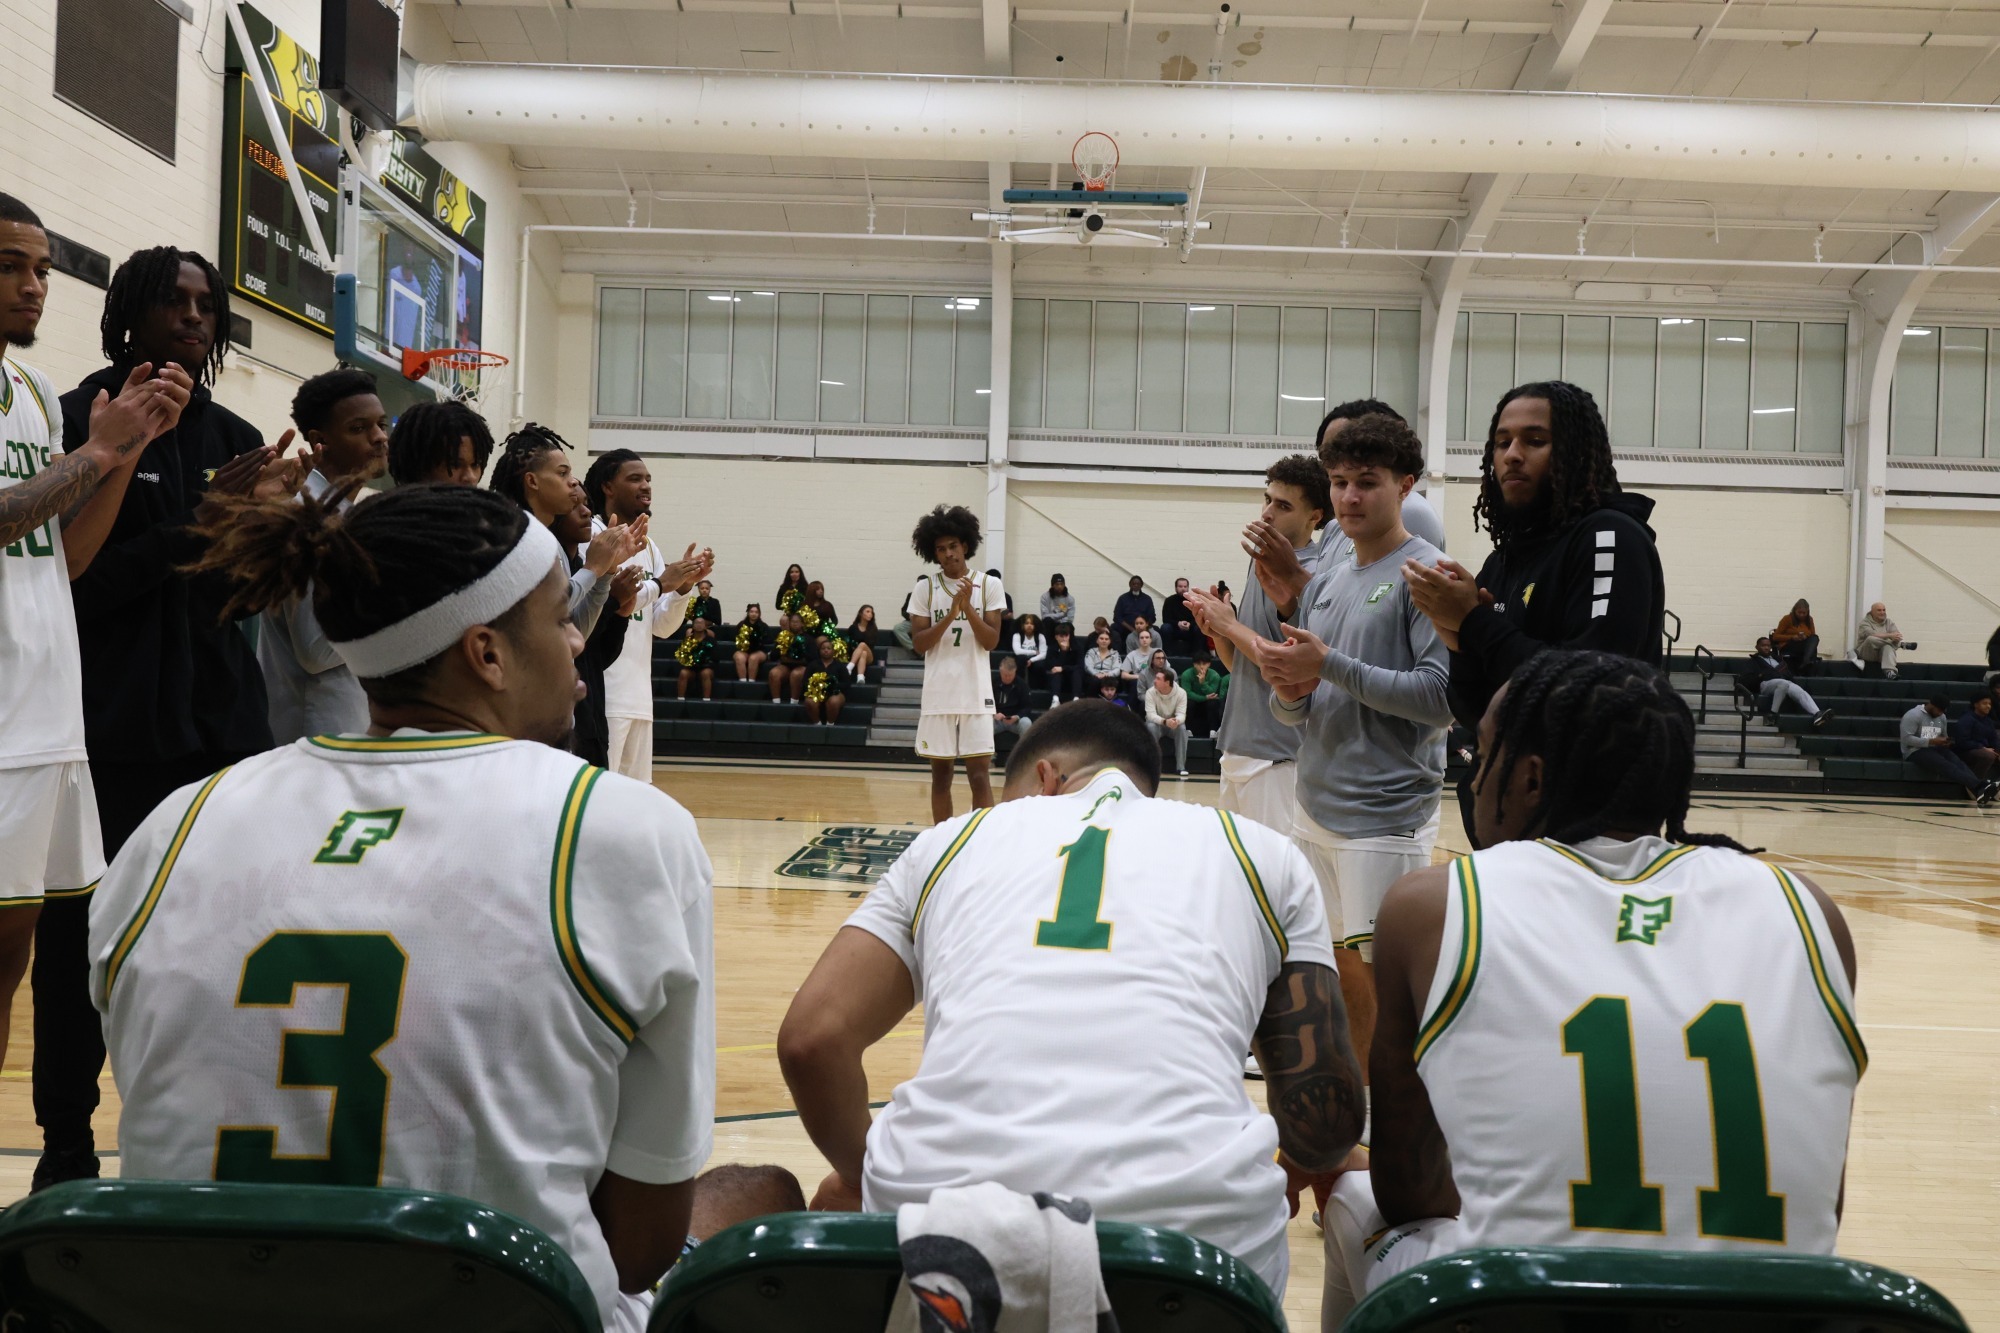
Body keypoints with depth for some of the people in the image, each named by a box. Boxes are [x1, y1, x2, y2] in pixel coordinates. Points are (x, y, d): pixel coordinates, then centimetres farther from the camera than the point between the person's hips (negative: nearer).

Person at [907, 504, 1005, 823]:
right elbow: (919, 644, -2)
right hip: (938, 695, 2)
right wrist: (951, 614, -15)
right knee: (940, 772, 8)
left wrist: (968, 607, -16)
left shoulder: (989, 585, 1)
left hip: (976, 694, -1)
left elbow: (991, 641, -3)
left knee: (978, 773, -4)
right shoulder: (924, 588, 4)